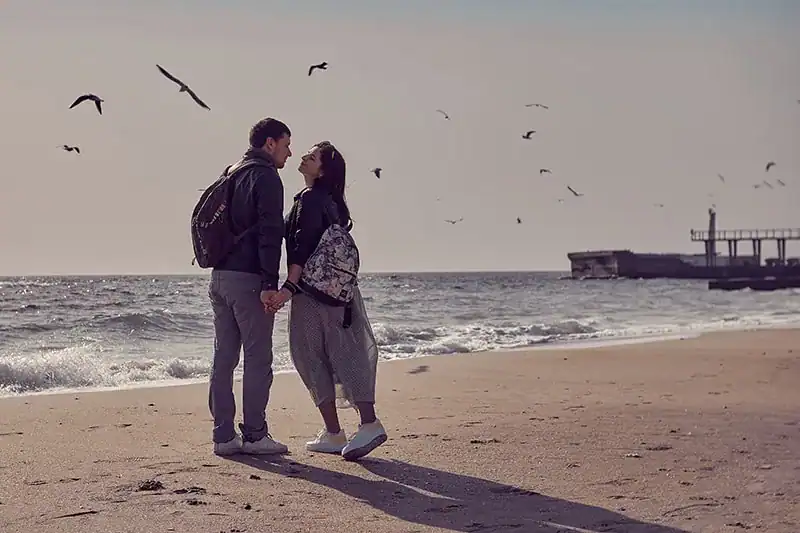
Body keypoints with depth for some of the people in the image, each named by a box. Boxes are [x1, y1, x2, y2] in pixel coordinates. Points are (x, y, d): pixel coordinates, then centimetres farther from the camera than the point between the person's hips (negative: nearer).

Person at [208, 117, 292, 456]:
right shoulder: (266, 177, -8)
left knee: (224, 358, 8)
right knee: (257, 359, -2)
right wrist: (270, 283, -20)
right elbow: (269, 233, -17)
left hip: (219, 276, 9)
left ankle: (224, 436, 10)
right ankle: (254, 435, 0)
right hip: (248, 278, -8)